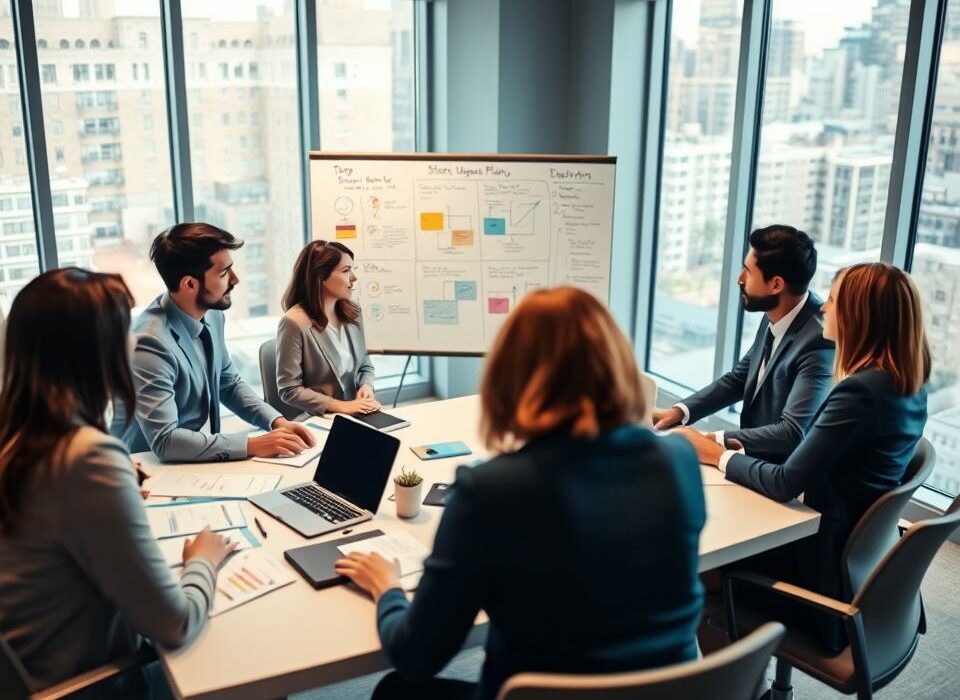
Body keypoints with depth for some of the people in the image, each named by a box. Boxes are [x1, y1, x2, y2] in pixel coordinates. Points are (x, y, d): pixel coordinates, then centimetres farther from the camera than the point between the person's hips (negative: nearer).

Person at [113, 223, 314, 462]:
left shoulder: (212, 314, -1)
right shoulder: (151, 343, -24)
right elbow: (165, 441, -26)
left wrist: (276, 421, -2)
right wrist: (251, 445, -25)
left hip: (202, 456, 7)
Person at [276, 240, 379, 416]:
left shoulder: (352, 312, 6)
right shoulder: (295, 322, -14)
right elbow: (289, 390, -13)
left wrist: (366, 386, -5)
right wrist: (341, 406, -18)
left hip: (357, 416, 6)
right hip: (317, 420, -6)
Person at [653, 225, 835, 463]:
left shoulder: (819, 340, -25)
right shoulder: (775, 316, -1)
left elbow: (793, 433, -28)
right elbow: (738, 378, 11)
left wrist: (712, 440, -26)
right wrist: (680, 411, -1)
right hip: (753, 457, 7)